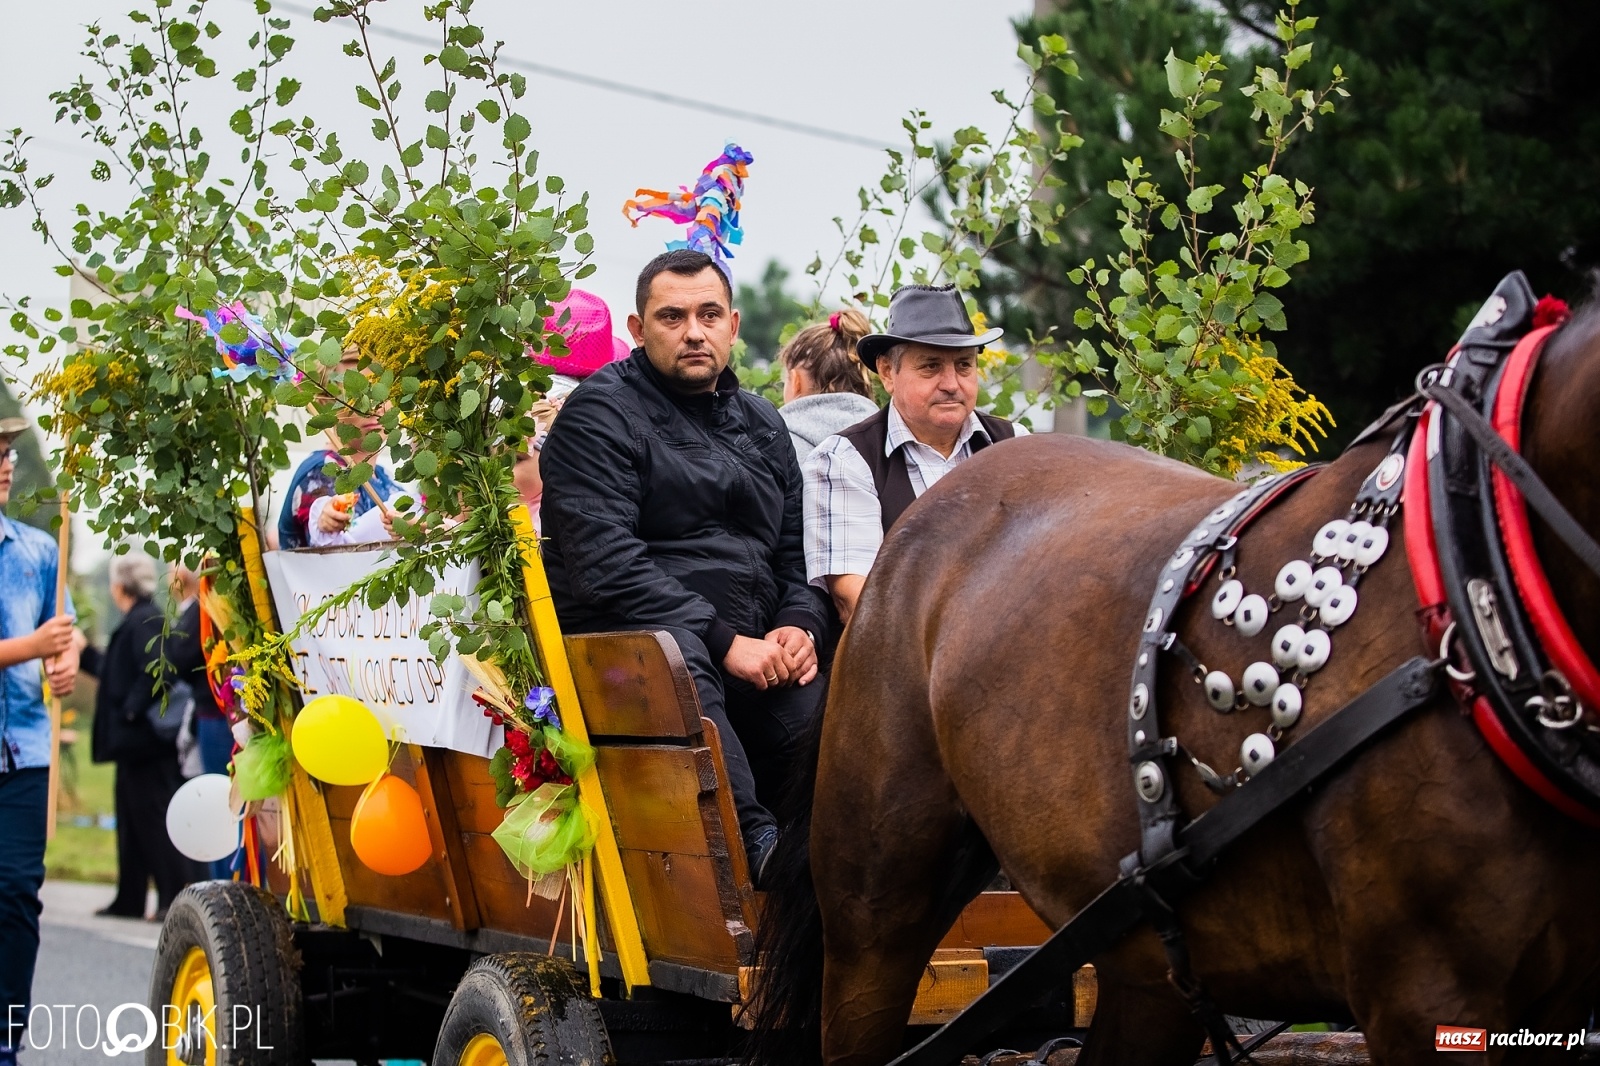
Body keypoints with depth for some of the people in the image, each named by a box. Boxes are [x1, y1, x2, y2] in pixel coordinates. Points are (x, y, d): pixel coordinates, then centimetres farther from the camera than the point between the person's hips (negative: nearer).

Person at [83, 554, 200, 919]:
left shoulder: (144, 621, -16)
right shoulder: (137, 620, 16)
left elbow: (156, 670, -27)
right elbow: (114, 670, 27)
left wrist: (132, 711, -21)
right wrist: (84, 652, 39)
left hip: (144, 739, -11)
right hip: (136, 742, 11)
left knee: (155, 818, -9)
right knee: (133, 818, 15)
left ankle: (178, 898, -8)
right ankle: (129, 900, 21)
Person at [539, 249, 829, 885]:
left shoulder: (761, 424, 22)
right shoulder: (600, 414, 1)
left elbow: (795, 548, 26)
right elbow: (603, 562, -12)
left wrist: (798, 624, 2)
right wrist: (723, 641, -17)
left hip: (751, 655, 6)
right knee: (680, 663, -41)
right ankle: (759, 845, -44)